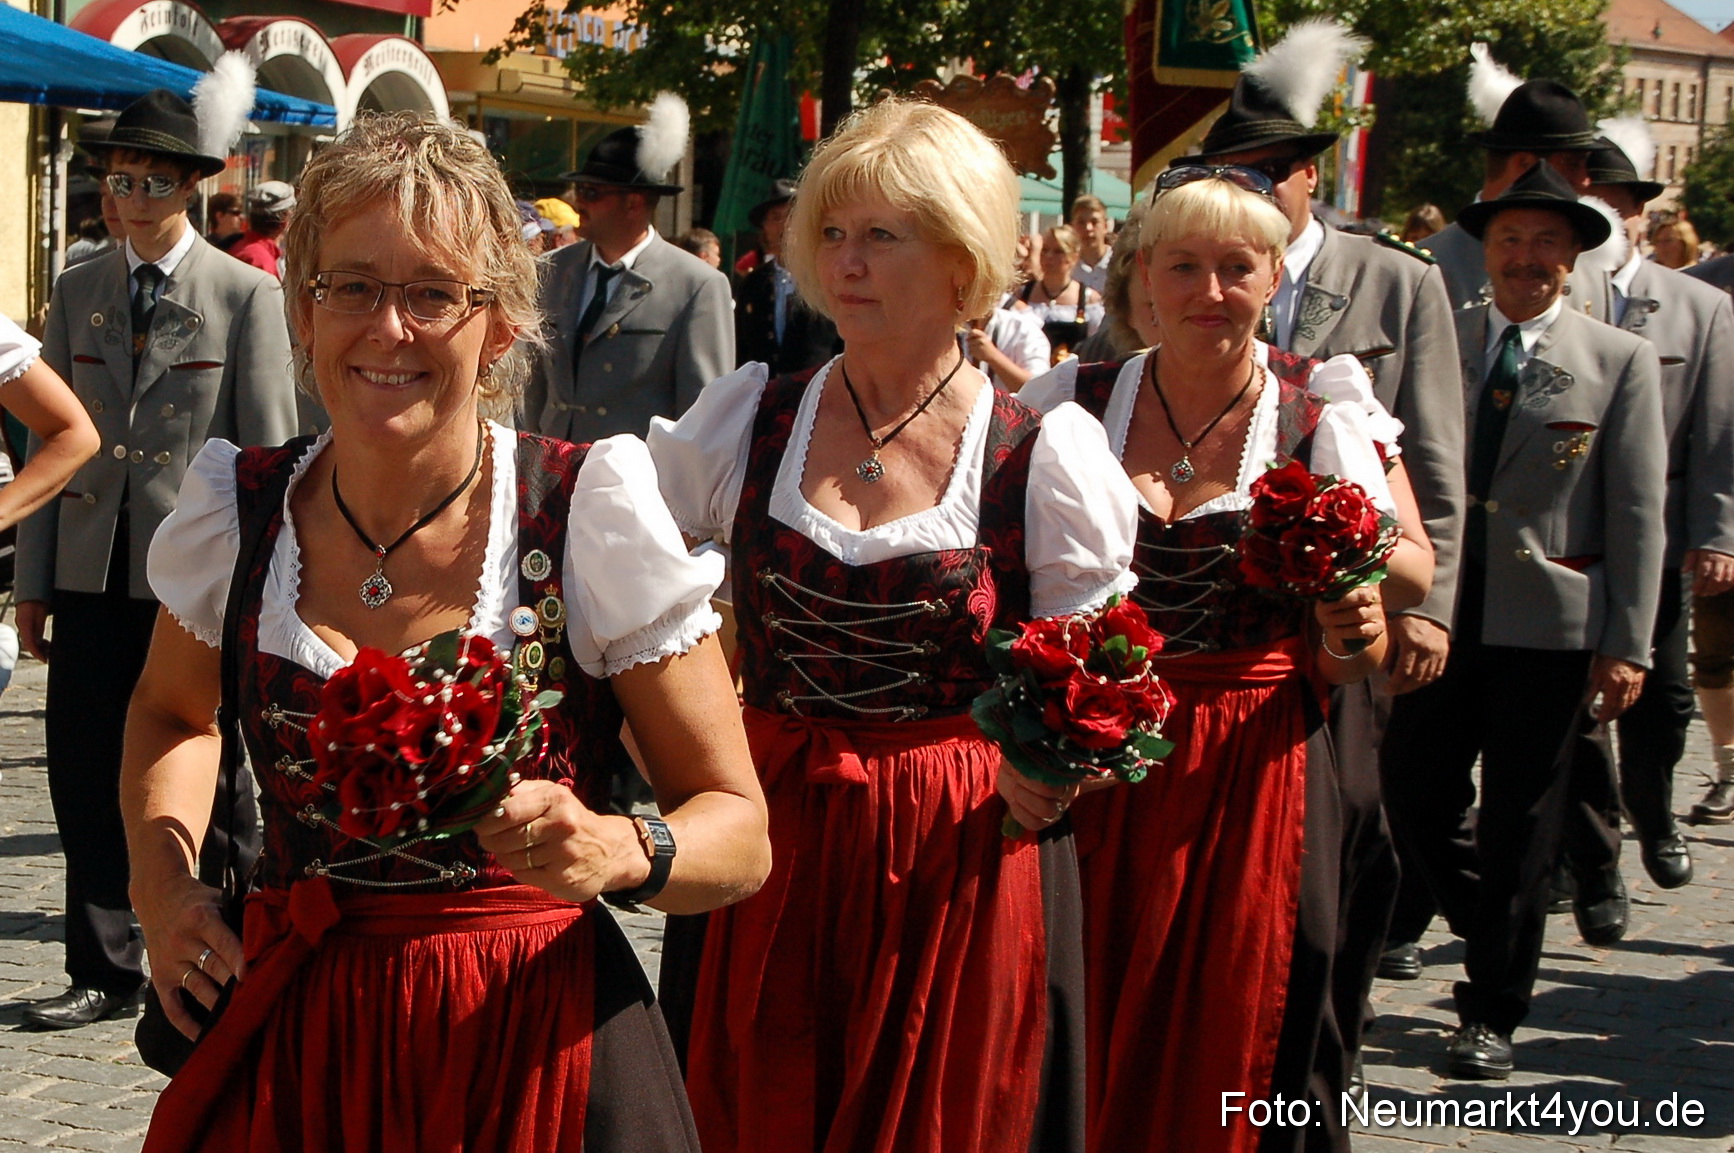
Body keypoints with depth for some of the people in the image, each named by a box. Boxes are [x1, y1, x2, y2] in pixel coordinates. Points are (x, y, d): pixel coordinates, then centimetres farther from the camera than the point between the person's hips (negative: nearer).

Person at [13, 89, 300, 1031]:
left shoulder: (247, 296, 0)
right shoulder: (77, 291, 12)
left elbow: (268, 449, -2)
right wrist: (31, 580, 9)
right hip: (91, 571, 4)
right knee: (83, 774, 4)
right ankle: (103, 970, 15)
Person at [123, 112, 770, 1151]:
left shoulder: (589, 511, -12)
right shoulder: (241, 511, -2)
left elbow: (739, 832, -7)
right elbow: (171, 712, 20)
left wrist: (621, 852, -29)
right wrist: (164, 881, 2)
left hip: (536, 1048, -3)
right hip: (293, 1052, 3)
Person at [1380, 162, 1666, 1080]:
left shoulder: (1621, 361, 1)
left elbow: (1637, 513, -1)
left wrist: (1627, 646, -7)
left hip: (1548, 626, -2)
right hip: (1444, 616, 2)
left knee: (1518, 825, 5)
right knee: (1415, 801, 5)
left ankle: (1492, 1012, 17)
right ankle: (1495, 931, 32)